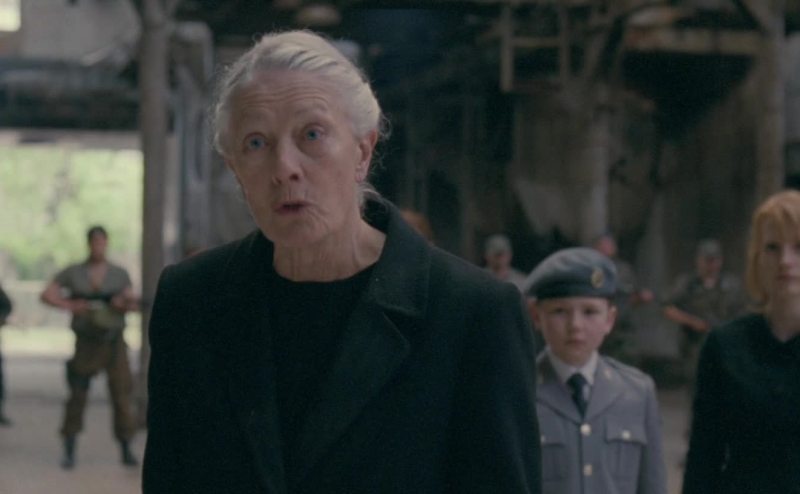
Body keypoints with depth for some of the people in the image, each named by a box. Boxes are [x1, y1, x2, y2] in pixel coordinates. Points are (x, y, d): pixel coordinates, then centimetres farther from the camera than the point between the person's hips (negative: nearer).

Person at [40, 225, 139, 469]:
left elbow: (132, 303, 5)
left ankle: (126, 451, 5)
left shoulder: (120, 274, 5)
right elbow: (46, 295, 0)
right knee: (77, 396, -2)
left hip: (114, 342, 1)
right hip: (86, 342, -1)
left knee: (121, 394, -4)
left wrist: (125, 303, -19)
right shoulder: (73, 273, 2)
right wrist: (70, 306, -14)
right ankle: (69, 452, 6)